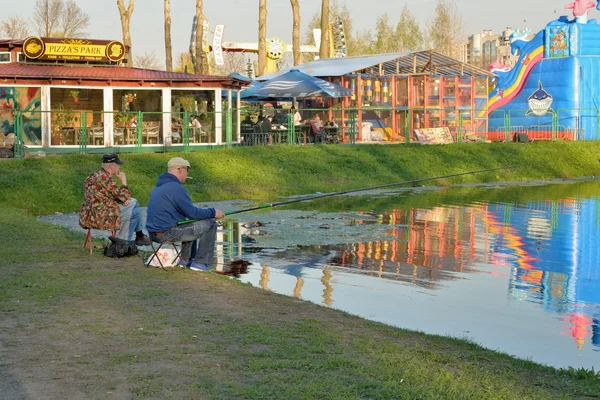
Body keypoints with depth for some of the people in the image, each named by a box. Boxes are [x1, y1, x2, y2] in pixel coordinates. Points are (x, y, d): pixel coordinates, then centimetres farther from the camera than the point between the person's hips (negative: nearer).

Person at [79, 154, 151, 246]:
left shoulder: (95, 175, 12)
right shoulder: (105, 178, -20)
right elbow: (123, 196, -15)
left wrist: (124, 199, 5)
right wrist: (123, 180, -2)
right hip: (101, 217, -10)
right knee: (134, 211, 2)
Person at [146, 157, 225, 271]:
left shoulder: (159, 186, 15)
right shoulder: (176, 188, -16)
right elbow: (192, 213, -17)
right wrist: (213, 213, -4)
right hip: (167, 234, -10)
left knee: (192, 224, 32)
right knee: (210, 224, -4)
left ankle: (185, 259, 30)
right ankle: (200, 262, 0)